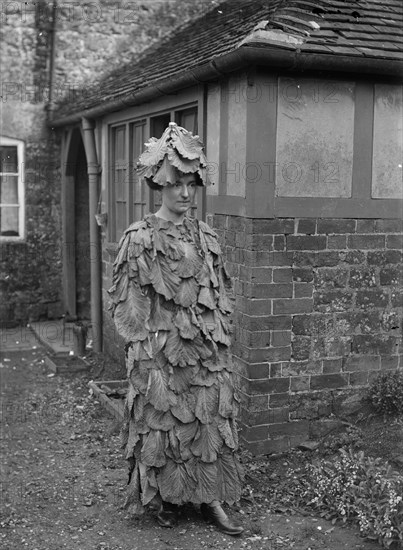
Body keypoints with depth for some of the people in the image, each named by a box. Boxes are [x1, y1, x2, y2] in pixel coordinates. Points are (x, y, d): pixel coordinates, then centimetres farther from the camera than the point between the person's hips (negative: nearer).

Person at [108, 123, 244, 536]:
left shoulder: (206, 238, 6)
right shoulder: (140, 239, -7)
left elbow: (220, 297, 11)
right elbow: (131, 305, -8)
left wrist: (220, 342, 7)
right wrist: (147, 359, -11)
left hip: (207, 351, 4)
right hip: (162, 351, -4)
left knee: (211, 421, 7)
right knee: (163, 423, 7)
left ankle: (209, 498, 20)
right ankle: (166, 499, 25)